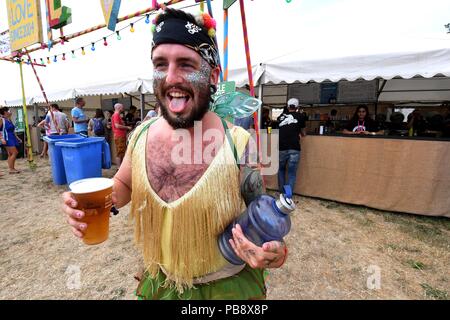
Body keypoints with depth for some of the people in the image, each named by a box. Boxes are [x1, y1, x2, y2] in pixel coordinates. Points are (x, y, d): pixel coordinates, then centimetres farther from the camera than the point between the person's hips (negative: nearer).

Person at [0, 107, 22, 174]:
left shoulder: (9, 120, 15)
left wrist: (17, 138, 20)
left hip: (12, 138, 8)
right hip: (7, 139, -8)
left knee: (10, 154, 10)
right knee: (15, 152, -12)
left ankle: (12, 168, 14)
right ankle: (11, 169, -6)